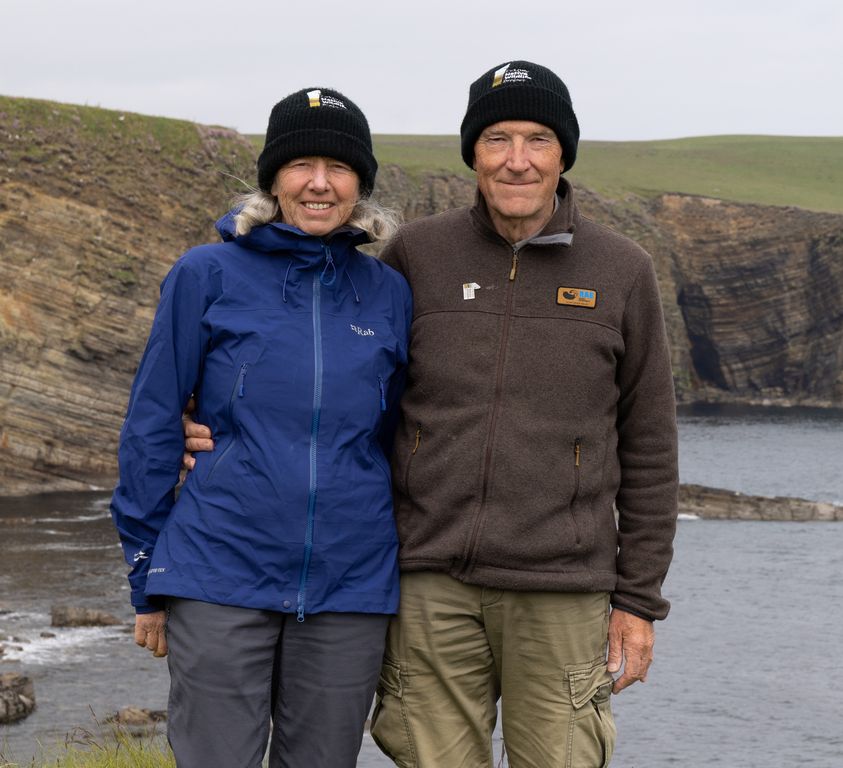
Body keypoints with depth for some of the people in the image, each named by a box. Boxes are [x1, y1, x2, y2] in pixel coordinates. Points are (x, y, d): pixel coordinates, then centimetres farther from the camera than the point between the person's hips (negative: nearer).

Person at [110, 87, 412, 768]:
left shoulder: (388, 294, 7)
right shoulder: (208, 276, -1)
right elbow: (151, 425, 2)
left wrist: (400, 568, 15)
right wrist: (148, 580, 1)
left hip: (348, 587, 3)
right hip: (221, 580, -3)